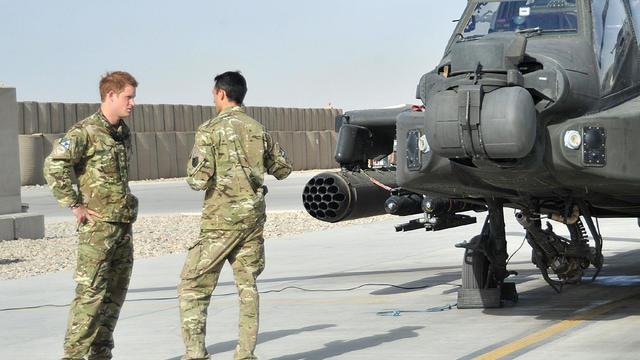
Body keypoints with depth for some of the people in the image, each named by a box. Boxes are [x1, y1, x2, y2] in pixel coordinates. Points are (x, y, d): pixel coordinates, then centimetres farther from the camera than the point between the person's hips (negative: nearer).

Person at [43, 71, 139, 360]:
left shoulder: (124, 133, 14)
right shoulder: (85, 132, -12)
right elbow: (53, 166, -19)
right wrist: (75, 205, -17)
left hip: (123, 224, 8)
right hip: (97, 224, -8)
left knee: (116, 292, 10)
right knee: (91, 292, -11)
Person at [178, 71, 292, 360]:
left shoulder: (210, 130, -8)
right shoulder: (258, 129, 8)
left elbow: (198, 180, -14)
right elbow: (283, 169, 18)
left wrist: (194, 174, 9)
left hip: (221, 219, -5)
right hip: (253, 216, 5)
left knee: (193, 287, 2)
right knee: (247, 286, 11)